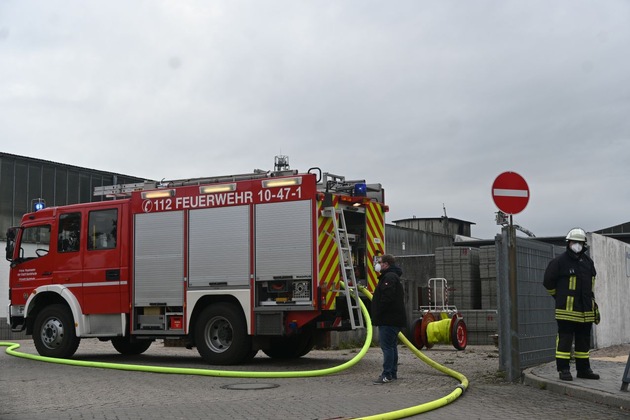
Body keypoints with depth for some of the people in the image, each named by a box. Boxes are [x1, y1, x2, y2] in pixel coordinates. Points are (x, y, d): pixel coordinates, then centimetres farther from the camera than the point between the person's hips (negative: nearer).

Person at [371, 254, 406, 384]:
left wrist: (377, 317, -19)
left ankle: (387, 375, -12)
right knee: (391, 345, 14)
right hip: (394, 319, 11)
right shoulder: (392, 276, 21)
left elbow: (386, 299, -25)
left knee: (387, 346, -11)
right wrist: (377, 317, 22)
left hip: (389, 319, -11)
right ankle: (393, 373, 20)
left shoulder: (389, 277, -15)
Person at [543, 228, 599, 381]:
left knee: (584, 340, 11)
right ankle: (563, 369, -2)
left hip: (585, 310, 6)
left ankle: (583, 369, 19)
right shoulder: (559, 261, -7)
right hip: (567, 310, -6)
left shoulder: (588, 262, 12)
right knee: (565, 338, -6)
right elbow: (548, 282, 0)